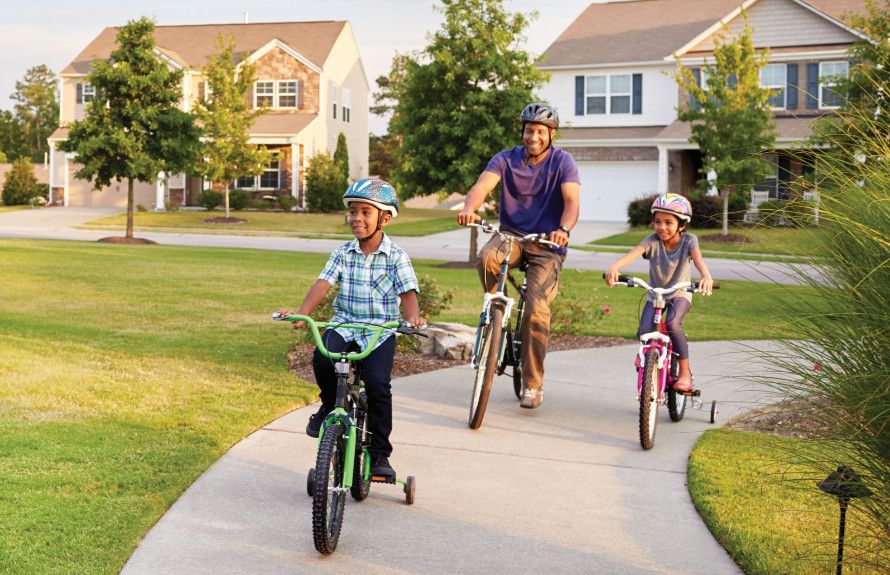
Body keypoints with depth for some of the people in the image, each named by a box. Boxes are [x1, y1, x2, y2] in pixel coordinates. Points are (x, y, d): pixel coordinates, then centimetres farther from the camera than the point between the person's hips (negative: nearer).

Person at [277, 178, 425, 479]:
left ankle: (379, 453, -2)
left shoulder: (396, 256, -3)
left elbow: (408, 293, -10)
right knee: (322, 359, -28)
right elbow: (323, 284, -7)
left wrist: (413, 318, -32)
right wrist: (302, 313, -23)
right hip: (344, 325, 2)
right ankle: (329, 406, 6)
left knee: (377, 383, -20)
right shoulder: (343, 253, 3)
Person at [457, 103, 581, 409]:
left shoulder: (562, 162, -4)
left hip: (547, 246, -2)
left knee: (537, 308, -19)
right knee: (486, 257, -34)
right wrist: (469, 208, -41)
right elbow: (482, 185, -17)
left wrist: (564, 229, -41)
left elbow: (572, 200, -19)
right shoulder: (506, 160, 0)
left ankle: (533, 385, -4)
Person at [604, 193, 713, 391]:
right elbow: (633, 253, -33)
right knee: (644, 331, -19)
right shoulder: (653, 240, -15)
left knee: (672, 324, -30)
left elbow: (697, 258, -36)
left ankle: (685, 372, -12)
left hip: (680, 294, -2)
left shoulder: (688, 240, -15)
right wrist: (614, 267, -54)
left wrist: (706, 277, -58)